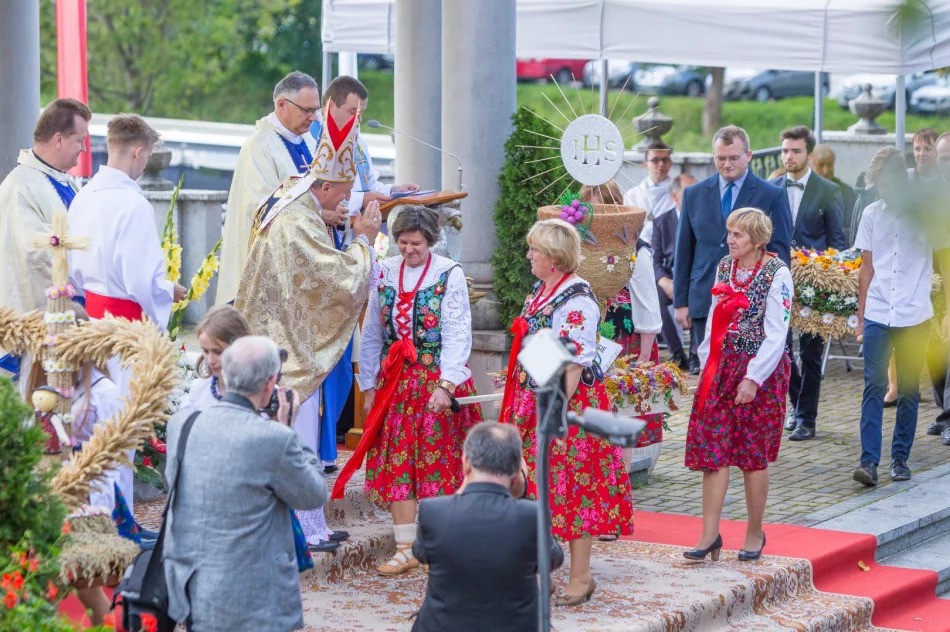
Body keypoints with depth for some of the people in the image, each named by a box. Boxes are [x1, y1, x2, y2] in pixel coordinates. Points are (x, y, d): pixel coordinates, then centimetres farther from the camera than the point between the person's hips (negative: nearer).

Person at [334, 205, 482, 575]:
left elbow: (456, 335, -10)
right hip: (394, 380, 4)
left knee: (437, 462, -1)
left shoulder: (449, 274, -4)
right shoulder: (384, 273, 8)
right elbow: (372, 334, 13)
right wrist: (368, 386, 10)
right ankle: (406, 549, 6)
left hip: (438, 379, -4)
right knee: (396, 464, 1)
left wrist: (445, 385, -20)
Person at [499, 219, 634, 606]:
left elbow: (575, 361, -21)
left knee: (569, 486, -3)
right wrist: (522, 401, 20)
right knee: (538, 484, 13)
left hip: (569, 401, -9)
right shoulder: (540, 290, 12)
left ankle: (581, 577, 5)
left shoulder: (577, 298, -17)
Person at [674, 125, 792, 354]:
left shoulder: (772, 196, 2)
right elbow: (683, 251, 12)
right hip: (704, 302, 3)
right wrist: (681, 302, 7)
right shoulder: (694, 195, 11)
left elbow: (780, 251, 2)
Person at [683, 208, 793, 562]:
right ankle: (709, 534, 0)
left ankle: (755, 533, 18)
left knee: (754, 456, 4)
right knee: (712, 451, -2)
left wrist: (753, 378, -17)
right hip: (721, 366, 5)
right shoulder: (724, 267, 9)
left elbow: (776, 333, -13)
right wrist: (706, 365, 9)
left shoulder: (776, 274, -10)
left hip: (759, 371, -5)